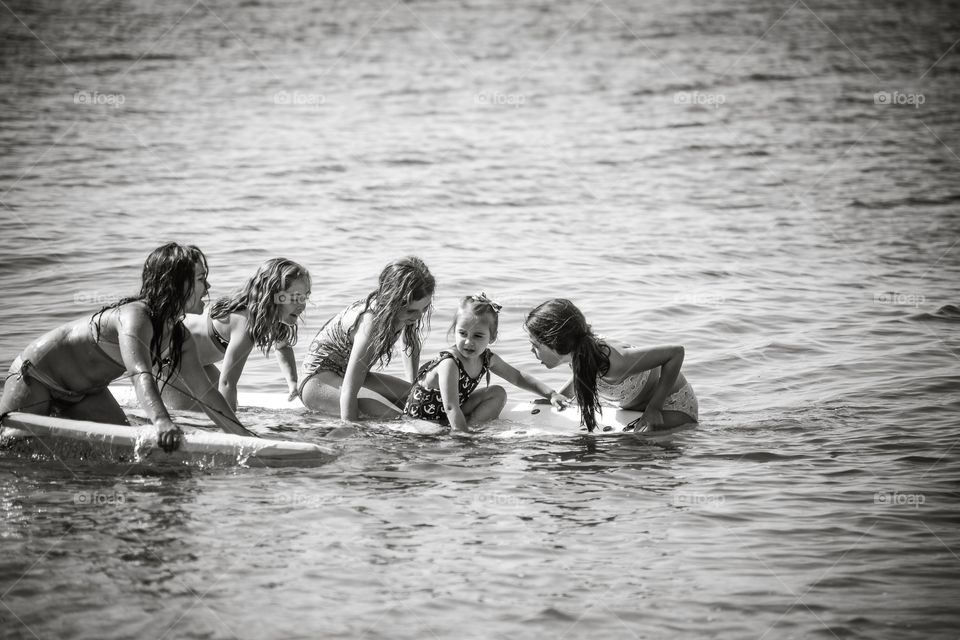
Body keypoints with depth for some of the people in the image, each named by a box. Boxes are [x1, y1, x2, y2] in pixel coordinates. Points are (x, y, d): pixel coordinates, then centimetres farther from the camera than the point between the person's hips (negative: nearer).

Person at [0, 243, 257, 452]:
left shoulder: (180, 338, -7)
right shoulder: (135, 316, -34)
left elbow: (205, 391, -2)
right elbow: (141, 375, -49)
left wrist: (244, 435, -10)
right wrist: (161, 421, -65)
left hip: (83, 391, 8)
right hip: (36, 374, -8)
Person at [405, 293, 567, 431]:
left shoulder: (487, 358, -7)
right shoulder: (449, 363, -31)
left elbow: (518, 378, 7)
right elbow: (451, 408, -36)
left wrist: (551, 394, 1)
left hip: (451, 418, 8)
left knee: (498, 393, -1)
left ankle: (470, 423, -12)